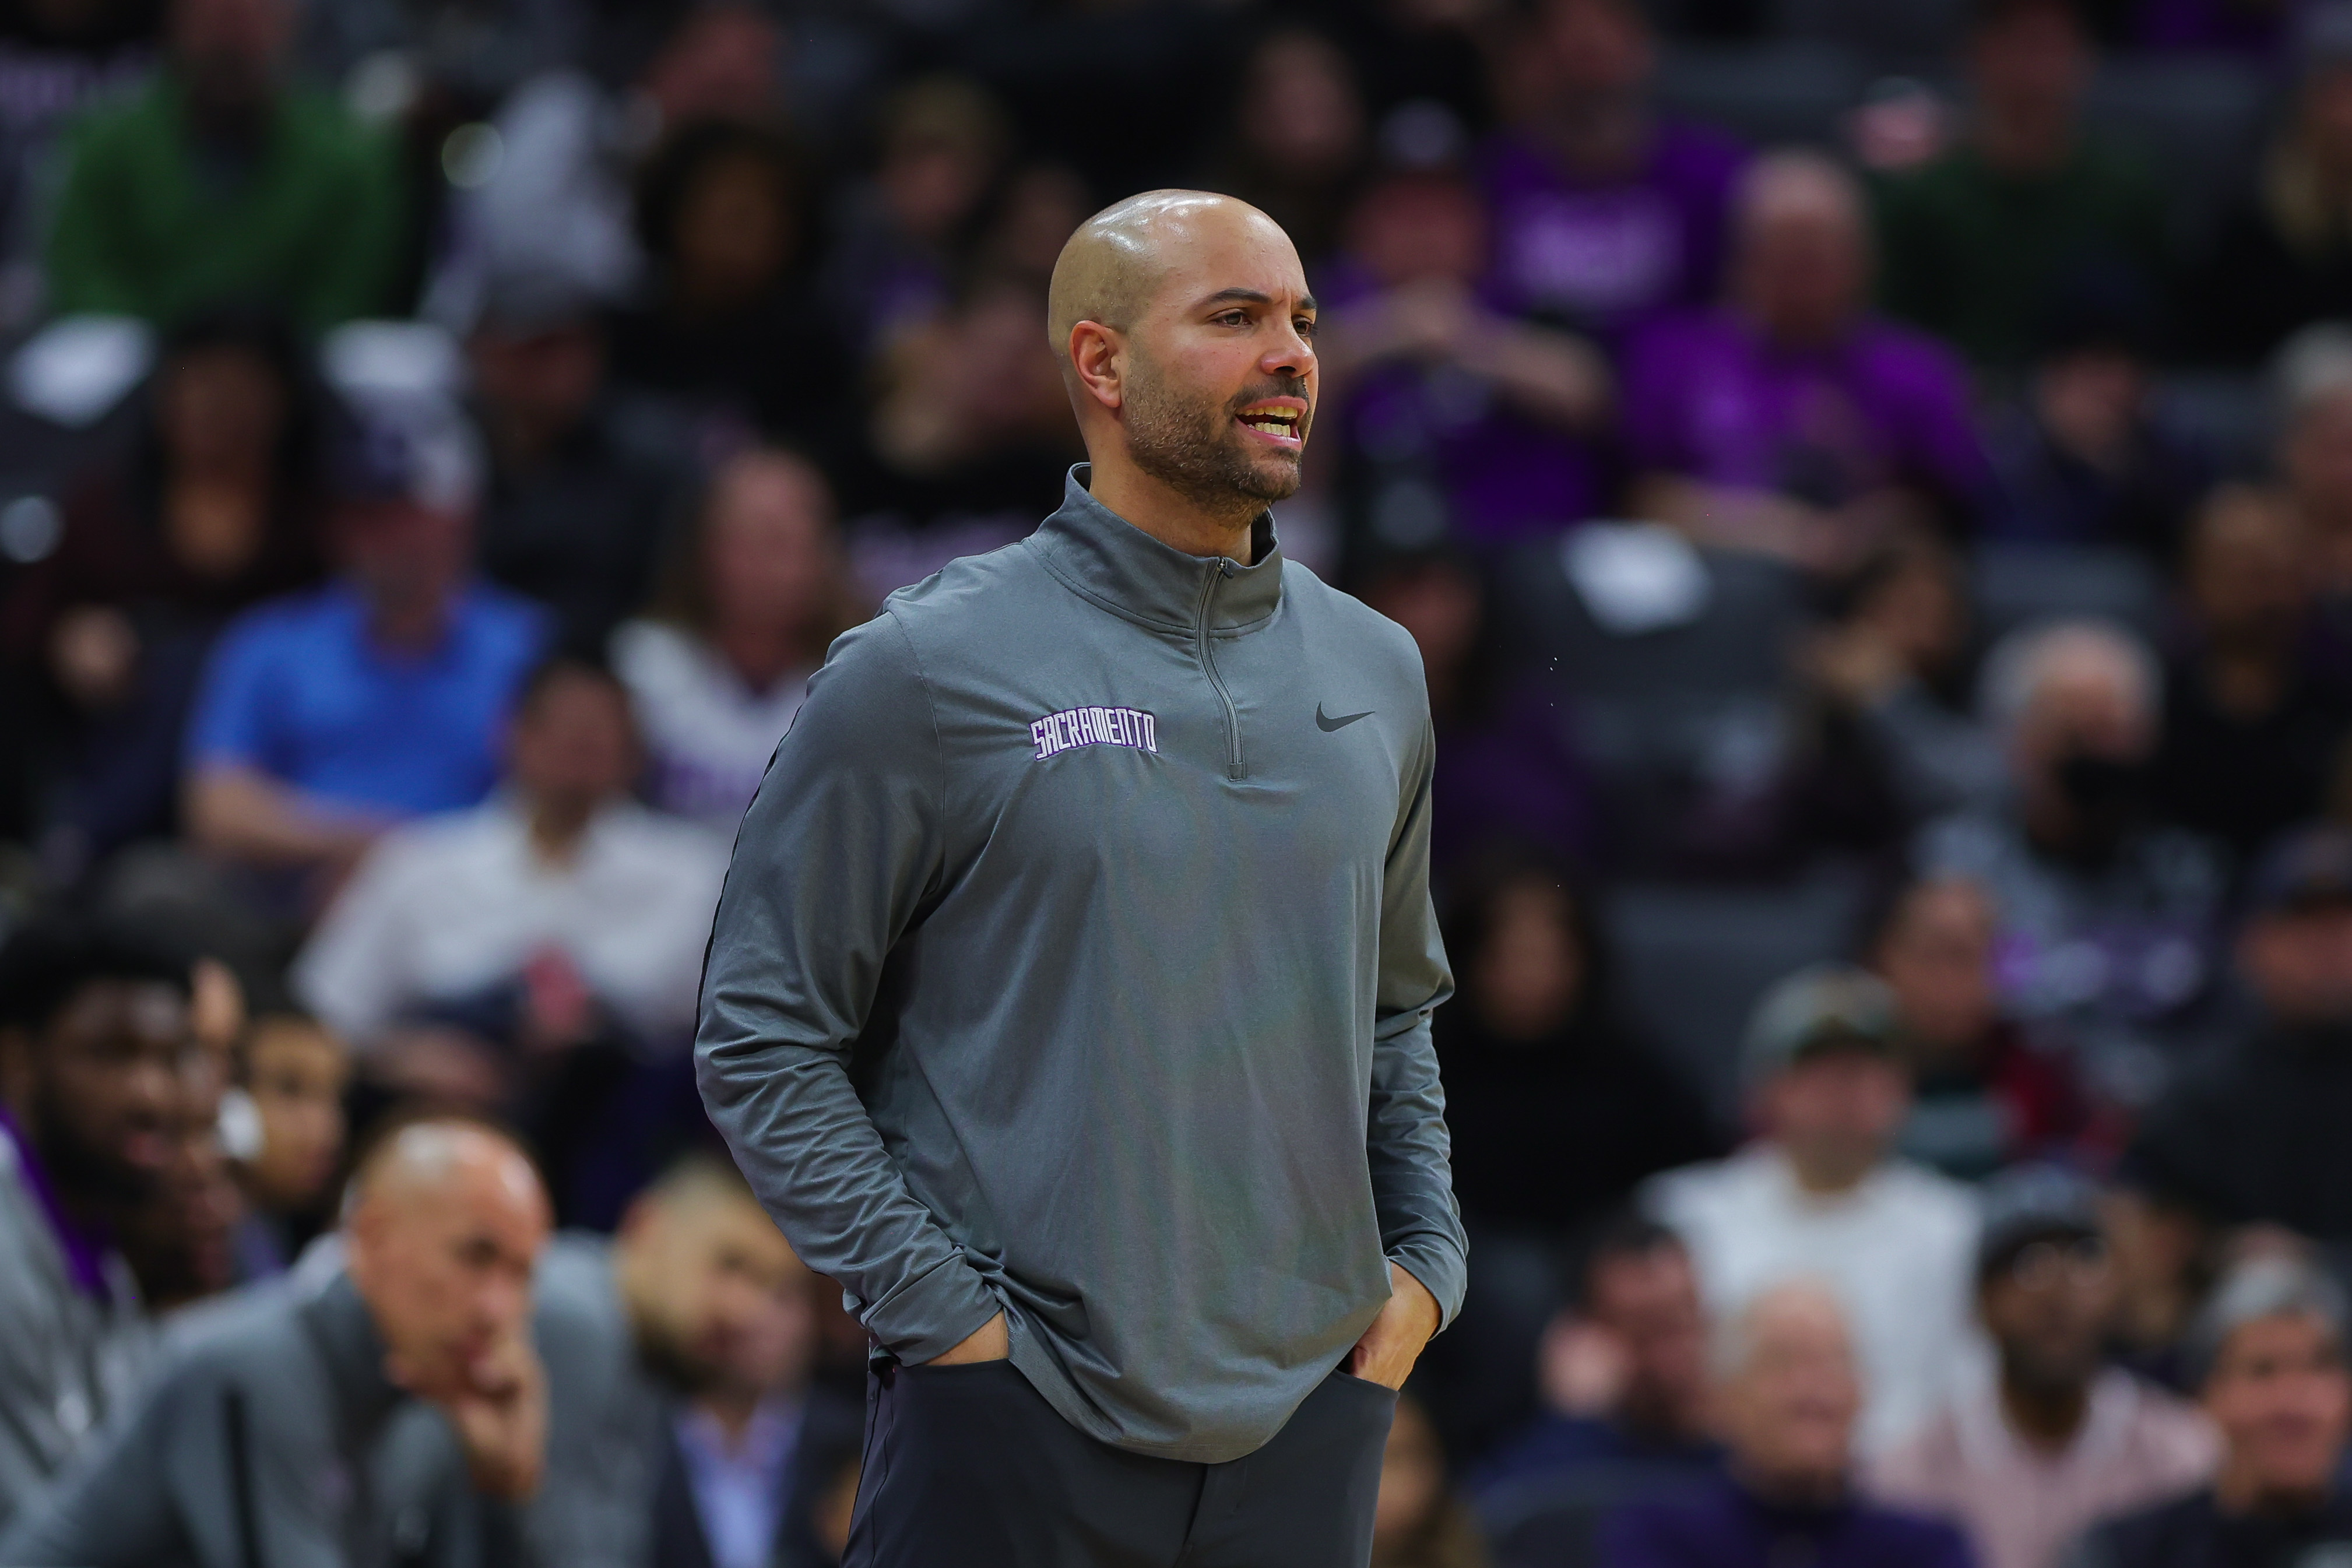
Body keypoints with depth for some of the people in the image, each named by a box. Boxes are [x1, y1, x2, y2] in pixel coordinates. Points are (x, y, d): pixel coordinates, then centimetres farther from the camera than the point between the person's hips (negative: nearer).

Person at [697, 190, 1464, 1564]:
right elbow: (761, 1039, -5)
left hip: (1312, 1421, 5)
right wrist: (945, 1314, -12)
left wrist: (1424, 1263, 8)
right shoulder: (923, 674, -5)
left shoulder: (1376, 671, 11)